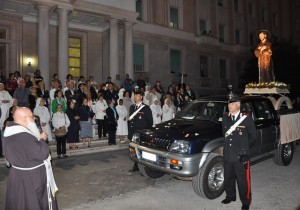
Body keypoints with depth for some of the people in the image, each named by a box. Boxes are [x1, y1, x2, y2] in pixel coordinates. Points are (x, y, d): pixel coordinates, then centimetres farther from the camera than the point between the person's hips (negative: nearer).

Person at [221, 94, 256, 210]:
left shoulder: (247, 119, -10)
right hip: (228, 154, 5)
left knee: (243, 181, 7)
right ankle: (230, 196, 40)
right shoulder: (225, 117, 4)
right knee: (228, 178, 19)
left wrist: (244, 146, 4)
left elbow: (253, 135, 1)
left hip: (241, 155, -4)